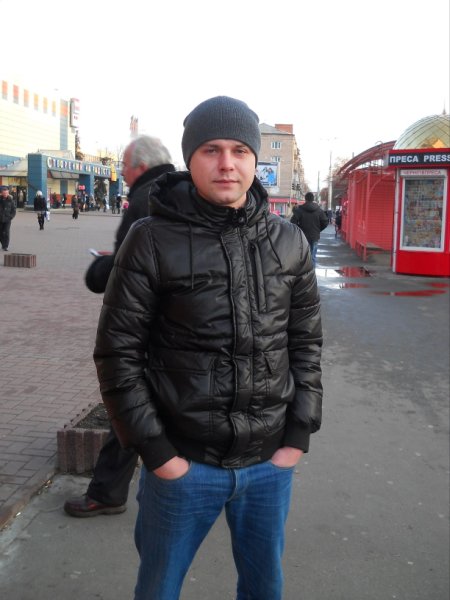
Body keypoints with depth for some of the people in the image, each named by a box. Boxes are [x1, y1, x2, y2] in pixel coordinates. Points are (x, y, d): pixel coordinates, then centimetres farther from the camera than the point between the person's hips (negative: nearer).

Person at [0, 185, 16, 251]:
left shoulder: (10, 200, 0)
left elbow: (13, 210, 5)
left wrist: (11, 217, -5)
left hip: (7, 220, -1)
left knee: (6, 233, -10)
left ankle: (5, 246, -2)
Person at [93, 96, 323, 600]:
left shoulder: (289, 243, 0)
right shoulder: (152, 242, -10)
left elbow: (306, 342, 6)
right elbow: (117, 351, -8)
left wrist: (298, 435, 1)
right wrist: (154, 450, -9)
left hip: (271, 463, 3)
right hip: (183, 463, -2)